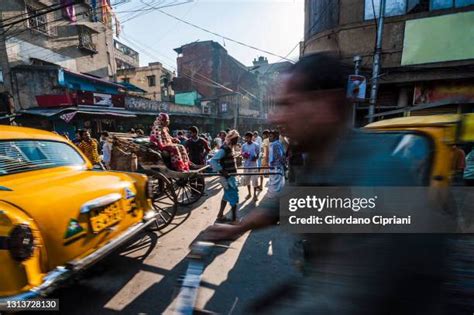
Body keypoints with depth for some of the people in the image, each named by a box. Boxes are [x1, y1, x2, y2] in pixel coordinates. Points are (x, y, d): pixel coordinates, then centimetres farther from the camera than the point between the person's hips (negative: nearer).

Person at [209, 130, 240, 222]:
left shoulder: (229, 147, 8)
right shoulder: (224, 149, -21)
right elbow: (212, 161, -29)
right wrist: (221, 171, -30)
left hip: (230, 175, 10)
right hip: (228, 177, -10)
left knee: (227, 195, 19)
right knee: (234, 197, -2)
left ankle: (220, 215, 32)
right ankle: (234, 219, 11)